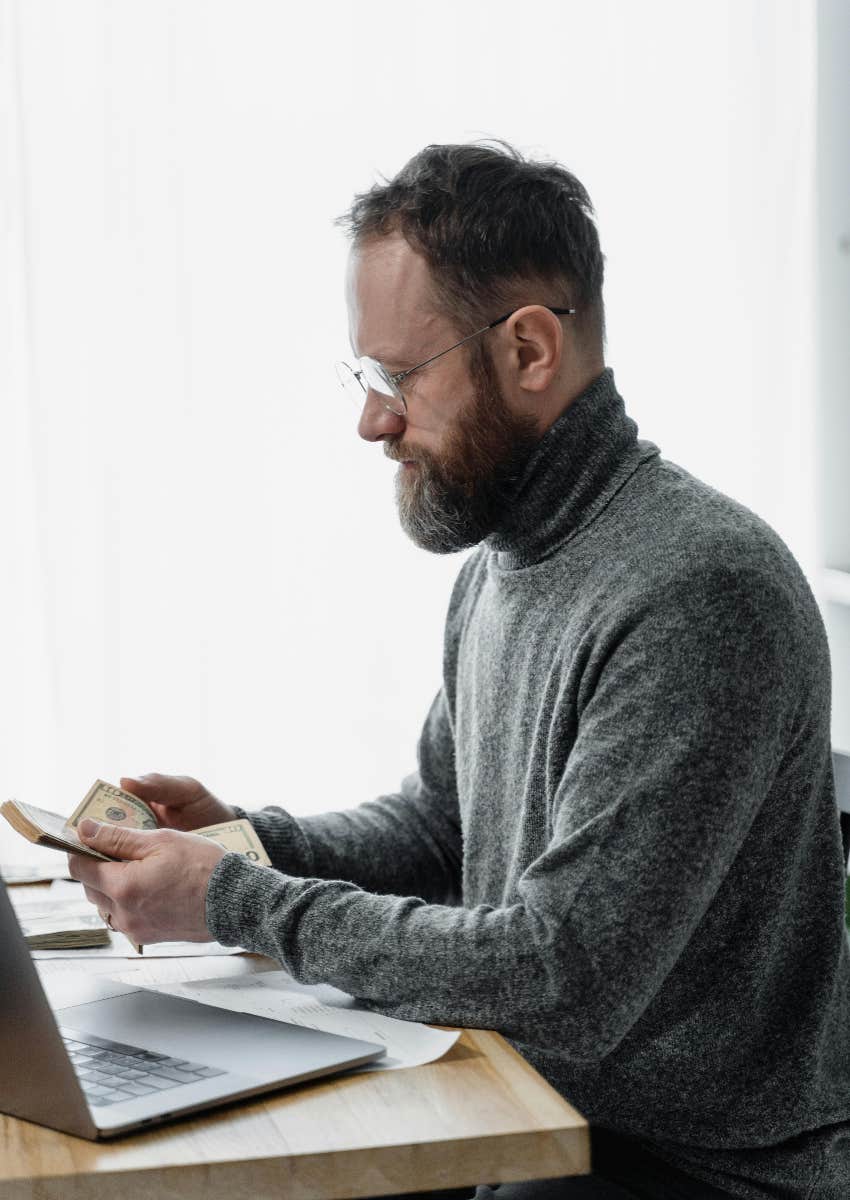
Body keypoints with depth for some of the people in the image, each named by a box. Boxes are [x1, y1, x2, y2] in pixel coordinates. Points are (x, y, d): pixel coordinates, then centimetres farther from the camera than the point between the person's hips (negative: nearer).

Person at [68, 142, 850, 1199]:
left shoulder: (701, 592, -24)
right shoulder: (497, 567, 7)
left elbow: (561, 984, -26)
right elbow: (437, 825, 20)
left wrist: (235, 902, -20)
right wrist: (242, 834, 2)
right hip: (533, 1114, 8)